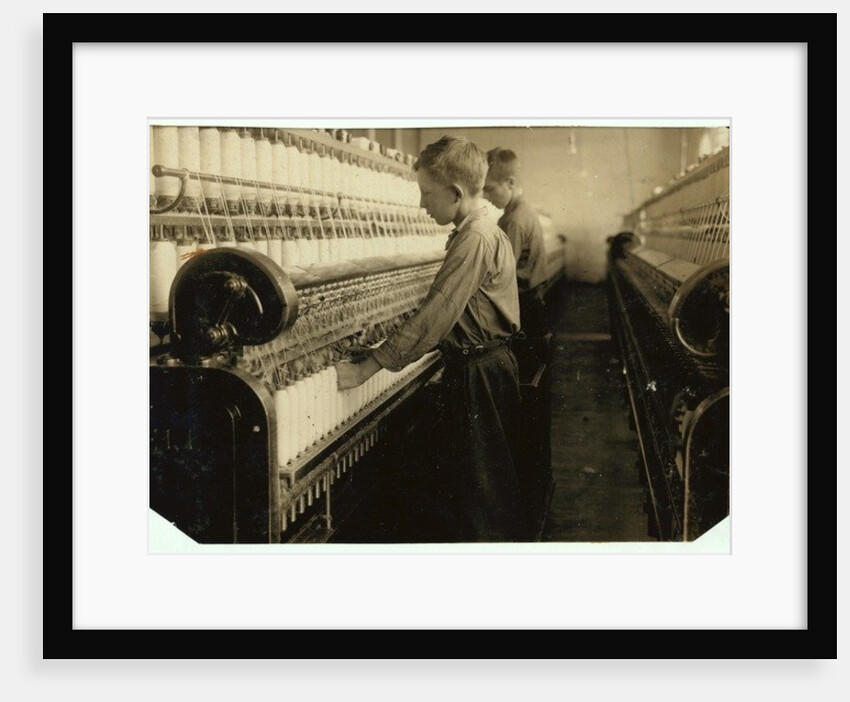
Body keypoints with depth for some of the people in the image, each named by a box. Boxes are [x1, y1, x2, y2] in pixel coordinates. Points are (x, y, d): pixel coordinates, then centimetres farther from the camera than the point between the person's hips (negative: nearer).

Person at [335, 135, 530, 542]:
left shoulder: (476, 240, -22)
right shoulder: (478, 232, 12)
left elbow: (434, 314, -27)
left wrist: (368, 367, -27)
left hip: (478, 376, -10)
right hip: (475, 365, 10)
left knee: (481, 487, -2)